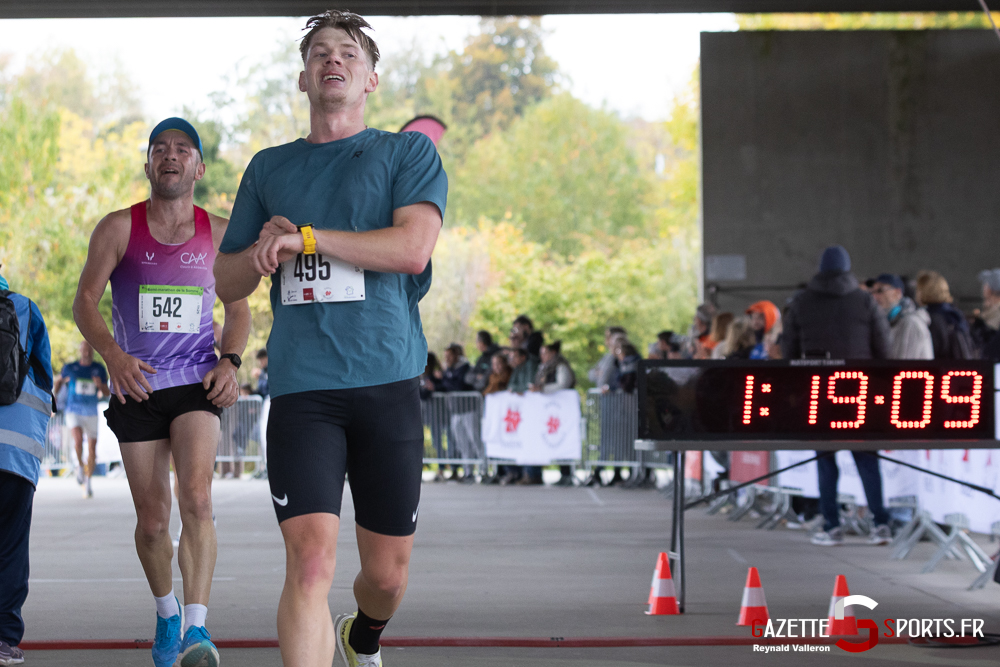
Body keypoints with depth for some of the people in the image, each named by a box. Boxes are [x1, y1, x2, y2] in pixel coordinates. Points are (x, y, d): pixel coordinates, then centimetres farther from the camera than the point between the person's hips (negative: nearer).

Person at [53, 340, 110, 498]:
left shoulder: (99, 369, 2)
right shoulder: (70, 368, -1)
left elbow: (107, 393, 5)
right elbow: (59, 380, 20)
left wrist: (101, 385, -16)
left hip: (91, 413, 2)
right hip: (73, 412, -2)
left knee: (92, 451, 1)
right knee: (78, 439, -27)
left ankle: (87, 482, 16)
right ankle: (80, 465, 0)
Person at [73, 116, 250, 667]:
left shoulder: (219, 233, 6)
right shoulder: (118, 228, 1)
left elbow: (238, 309, 15)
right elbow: (85, 301, -3)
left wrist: (230, 361, -4)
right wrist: (113, 354, -20)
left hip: (197, 384, 0)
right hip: (136, 386, 0)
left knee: (196, 497, -23)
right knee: (152, 520, 5)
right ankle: (166, 614, 30)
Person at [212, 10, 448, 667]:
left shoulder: (409, 153, 8)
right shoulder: (270, 168, 17)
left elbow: (413, 248, -9)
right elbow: (228, 281, 21)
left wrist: (305, 237, -8)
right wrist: (265, 248, -1)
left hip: (388, 384, -1)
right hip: (302, 389, 1)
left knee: (388, 574, 9)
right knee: (310, 562, -17)